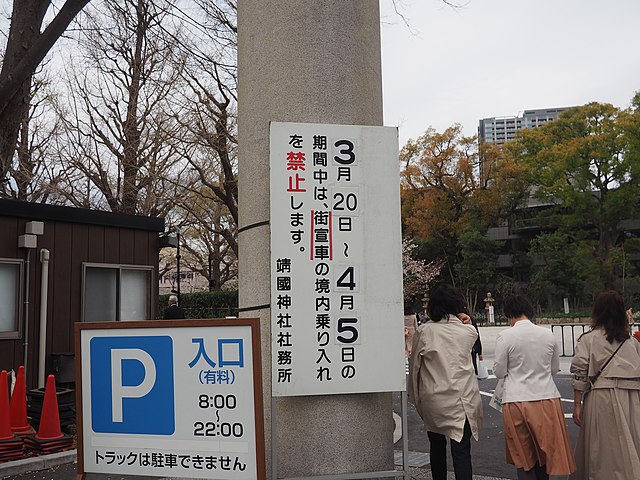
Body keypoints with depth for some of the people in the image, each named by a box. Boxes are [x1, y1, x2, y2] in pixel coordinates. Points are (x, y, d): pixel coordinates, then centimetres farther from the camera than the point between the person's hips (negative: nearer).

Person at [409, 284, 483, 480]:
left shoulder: (423, 332, -6)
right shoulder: (469, 331, -4)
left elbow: (414, 366, 2)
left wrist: (416, 397, 14)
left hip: (432, 399, 1)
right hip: (461, 399, -1)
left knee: (437, 447, 17)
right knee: (461, 451, -2)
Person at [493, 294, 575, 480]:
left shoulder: (505, 336, -10)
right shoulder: (548, 334, 1)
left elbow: (499, 372, -6)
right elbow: (555, 368, 11)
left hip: (517, 400, -3)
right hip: (547, 397, 3)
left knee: (523, 455, 9)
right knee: (545, 450, 18)